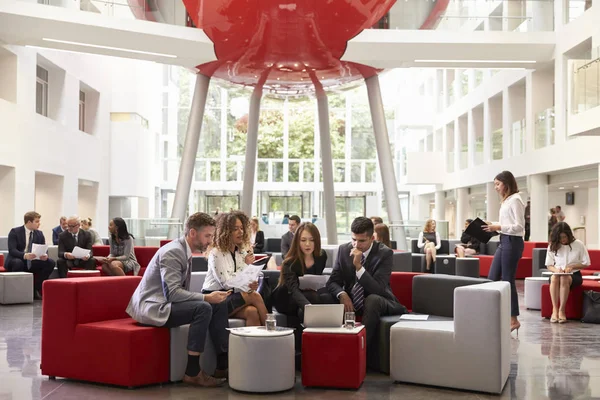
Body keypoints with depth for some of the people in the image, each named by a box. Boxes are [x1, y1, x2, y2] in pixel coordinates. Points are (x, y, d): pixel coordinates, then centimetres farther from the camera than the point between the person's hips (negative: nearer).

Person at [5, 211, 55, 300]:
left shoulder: (39, 234, 6)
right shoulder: (15, 232, -8)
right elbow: (12, 250, -20)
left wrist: (45, 255, -24)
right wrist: (25, 255, -39)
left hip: (32, 262, 5)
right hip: (18, 261, -5)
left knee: (51, 262, -18)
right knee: (18, 263, -39)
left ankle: (35, 289, -12)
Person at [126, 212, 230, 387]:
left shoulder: (185, 252, 10)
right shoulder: (172, 252, -19)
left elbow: (179, 291, 11)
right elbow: (172, 293, -27)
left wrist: (208, 297, 0)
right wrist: (206, 297, -28)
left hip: (165, 303, 10)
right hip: (152, 307, -10)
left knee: (219, 304, -2)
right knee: (203, 308, -28)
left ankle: (223, 364, 1)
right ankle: (192, 372, -21)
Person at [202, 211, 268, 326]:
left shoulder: (242, 252, 12)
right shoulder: (216, 253, -9)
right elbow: (226, 283, -14)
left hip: (233, 296, 5)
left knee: (252, 312, -29)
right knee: (255, 296, -27)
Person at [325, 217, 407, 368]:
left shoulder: (385, 253, -14)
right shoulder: (344, 249, -2)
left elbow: (378, 289, -24)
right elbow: (332, 282, -2)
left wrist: (359, 266, -33)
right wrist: (342, 294, -25)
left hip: (376, 302, -3)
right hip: (351, 301, 4)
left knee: (372, 299, -39)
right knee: (323, 299, -25)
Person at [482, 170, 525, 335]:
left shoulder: (515, 200, -14)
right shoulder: (506, 200, 14)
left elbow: (519, 227, -18)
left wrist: (498, 227, -23)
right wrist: (493, 226, 8)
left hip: (513, 242, -10)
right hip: (504, 242, 10)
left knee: (507, 281, -2)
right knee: (492, 279, 9)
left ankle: (514, 319, 8)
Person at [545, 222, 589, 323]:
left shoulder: (578, 244, -3)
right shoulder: (552, 246, 4)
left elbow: (586, 263, 1)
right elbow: (549, 265, 7)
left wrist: (572, 267, -15)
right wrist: (556, 270, -16)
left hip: (574, 275, -2)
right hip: (557, 273, 2)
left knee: (564, 279, -37)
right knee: (554, 278, -35)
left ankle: (562, 310, -34)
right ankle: (555, 310, -37)